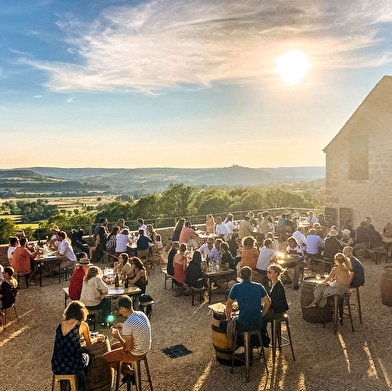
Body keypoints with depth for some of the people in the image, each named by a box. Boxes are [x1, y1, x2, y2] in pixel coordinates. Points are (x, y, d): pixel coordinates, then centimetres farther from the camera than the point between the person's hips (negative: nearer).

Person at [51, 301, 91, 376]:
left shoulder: (60, 325, 7)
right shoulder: (83, 325, -5)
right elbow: (89, 344, 12)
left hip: (56, 368, 4)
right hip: (73, 367, -4)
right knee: (86, 356, 28)